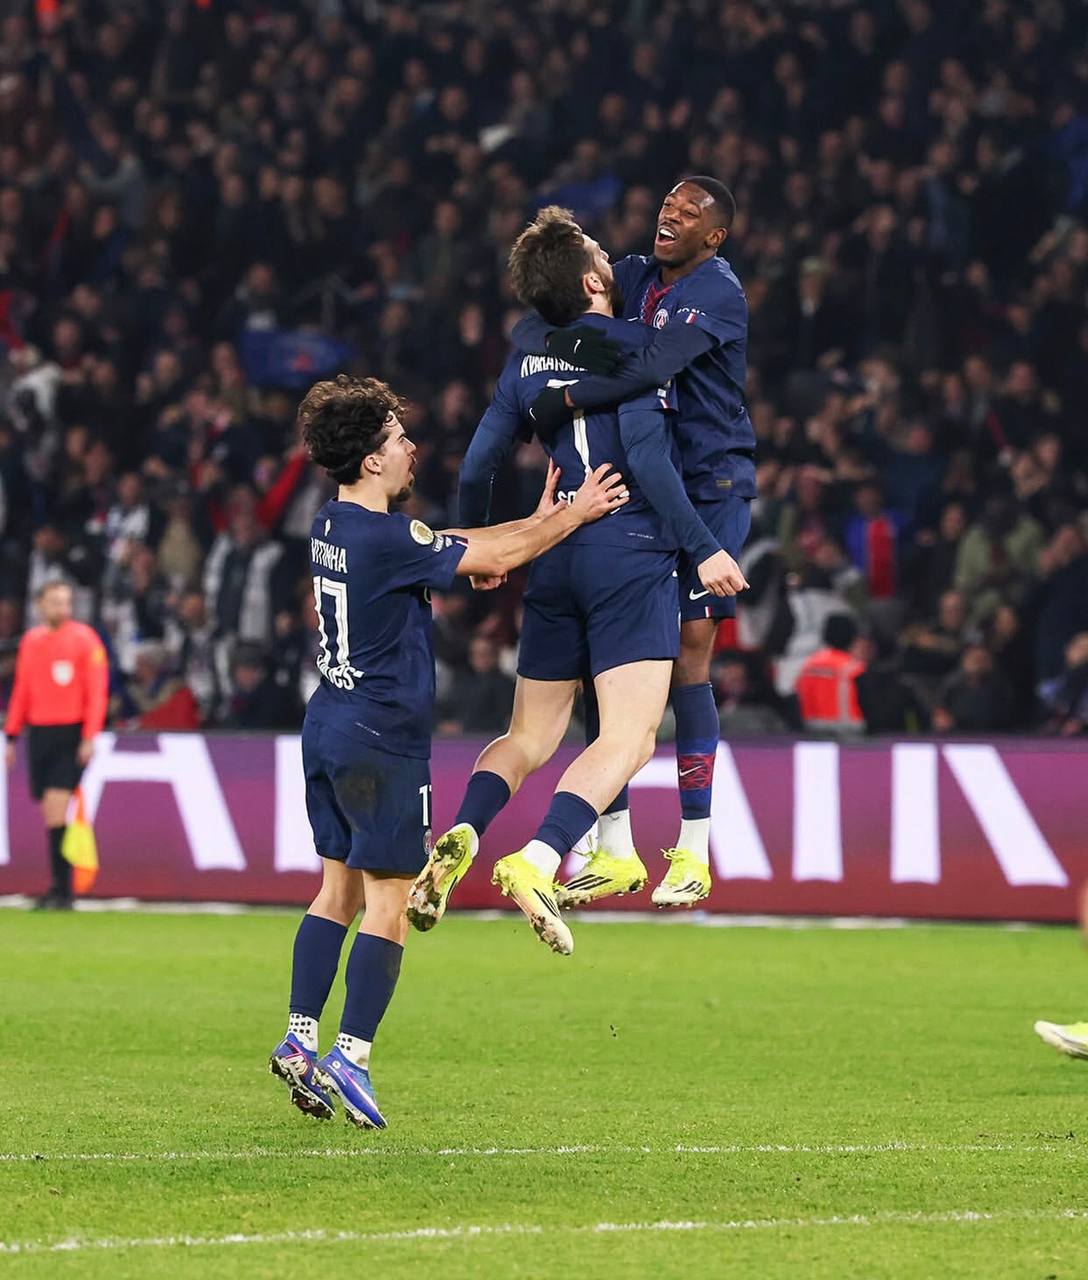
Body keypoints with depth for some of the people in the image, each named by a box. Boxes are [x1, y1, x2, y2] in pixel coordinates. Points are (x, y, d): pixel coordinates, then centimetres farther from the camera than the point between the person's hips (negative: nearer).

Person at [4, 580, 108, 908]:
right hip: (39, 732, 5)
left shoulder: (84, 638, -4)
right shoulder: (30, 641, 11)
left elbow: (97, 691, -8)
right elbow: (22, 692, 17)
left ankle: (61, 889, -10)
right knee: (51, 815, 8)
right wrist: (12, 737, 13)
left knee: (56, 812, -14)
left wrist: (89, 737, -15)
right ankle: (60, 889, 17)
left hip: (70, 735, -5)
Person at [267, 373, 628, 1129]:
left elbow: (456, 548, 19)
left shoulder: (336, 526, 8)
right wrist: (580, 514, 1)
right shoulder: (388, 539, -20)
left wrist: (538, 521, 22)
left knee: (338, 891, 13)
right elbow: (500, 558, -12)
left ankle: (301, 1039, 10)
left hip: (328, 726, 9)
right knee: (388, 904, -3)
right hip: (380, 741, -9)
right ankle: (352, 1058, -5)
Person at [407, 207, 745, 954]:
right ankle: (538, 862, -31)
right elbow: (647, 458, -16)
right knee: (630, 735, -10)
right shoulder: (630, 343, -6)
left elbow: (479, 466, 13)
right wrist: (703, 549, -12)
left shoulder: (526, 359, 11)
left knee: (532, 737, 15)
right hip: (631, 557, -6)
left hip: (555, 557, 6)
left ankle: (462, 836, -13)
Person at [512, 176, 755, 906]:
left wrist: (564, 401, -27)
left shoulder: (716, 294, -13)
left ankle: (694, 854, -4)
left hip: (710, 486, -7)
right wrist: (550, 339, -15)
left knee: (688, 656, -10)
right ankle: (615, 850, 7)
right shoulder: (636, 278, 10)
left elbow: (652, 368, -30)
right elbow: (531, 331, 8)